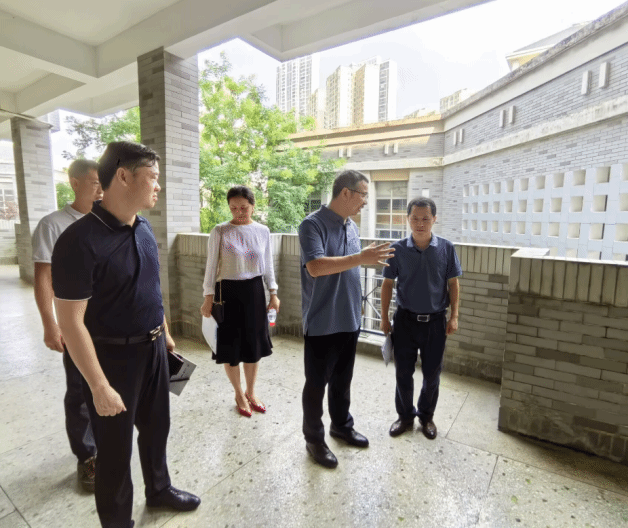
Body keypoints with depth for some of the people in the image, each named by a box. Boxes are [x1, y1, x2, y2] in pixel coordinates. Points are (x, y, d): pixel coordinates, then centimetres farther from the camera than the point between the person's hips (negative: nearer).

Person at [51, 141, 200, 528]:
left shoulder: (145, 228, 1)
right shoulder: (80, 240, -22)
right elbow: (71, 322, -21)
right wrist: (100, 387, -18)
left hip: (153, 348, 7)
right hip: (113, 355, -7)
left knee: (156, 426, 23)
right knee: (115, 446, 14)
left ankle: (159, 490, 48)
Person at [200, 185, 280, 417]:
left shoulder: (263, 231, 2)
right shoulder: (220, 231, -7)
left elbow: (268, 264, 8)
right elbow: (211, 266, -4)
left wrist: (273, 293, 6)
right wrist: (208, 297, -7)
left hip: (254, 290, 3)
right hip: (228, 291, -2)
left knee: (254, 343, 11)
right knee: (231, 345, 6)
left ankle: (251, 392, 32)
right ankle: (239, 393, 30)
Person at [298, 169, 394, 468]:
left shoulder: (352, 228, 8)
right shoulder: (313, 225, -16)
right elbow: (316, 267, -30)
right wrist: (361, 258, -33)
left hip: (349, 320, 7)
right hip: (322, 322, -7)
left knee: (342, 379, 22)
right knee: (317, 383, 10)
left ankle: (342, 425, 42)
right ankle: (314, 438, 29)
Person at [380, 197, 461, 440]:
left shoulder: (446, 248, -5)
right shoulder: (398, 249, -7)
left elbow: (453, 283, 2)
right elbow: (387, 284, 0)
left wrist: (454, 316, -1)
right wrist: (384, 318, 1)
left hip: (435, 320, 1)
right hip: (405, 319, 0)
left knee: (432, 374, 13)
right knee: (403, 372, 10)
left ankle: (427, 416, 37)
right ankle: (405, 416, 33)